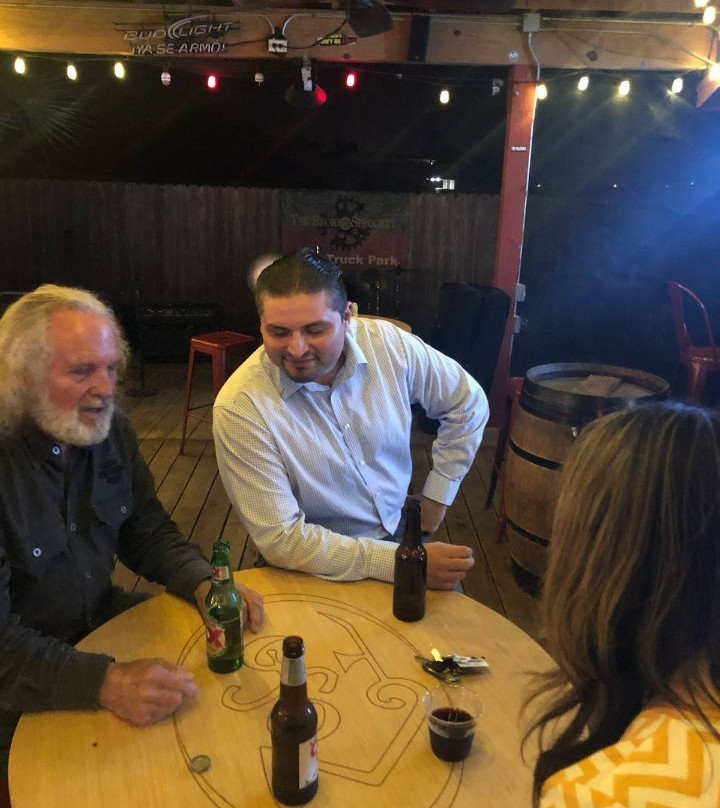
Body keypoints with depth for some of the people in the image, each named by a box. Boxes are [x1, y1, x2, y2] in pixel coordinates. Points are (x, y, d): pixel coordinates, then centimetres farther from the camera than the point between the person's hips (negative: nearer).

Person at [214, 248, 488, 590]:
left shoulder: (388, 344, -11)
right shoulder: (238, 407, -22)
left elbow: (468, 404, 5)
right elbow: (280, 539, -21)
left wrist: (437, 496, 3)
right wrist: (401, 562, -25)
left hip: (401, 530, 5)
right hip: (320, 571, -4)